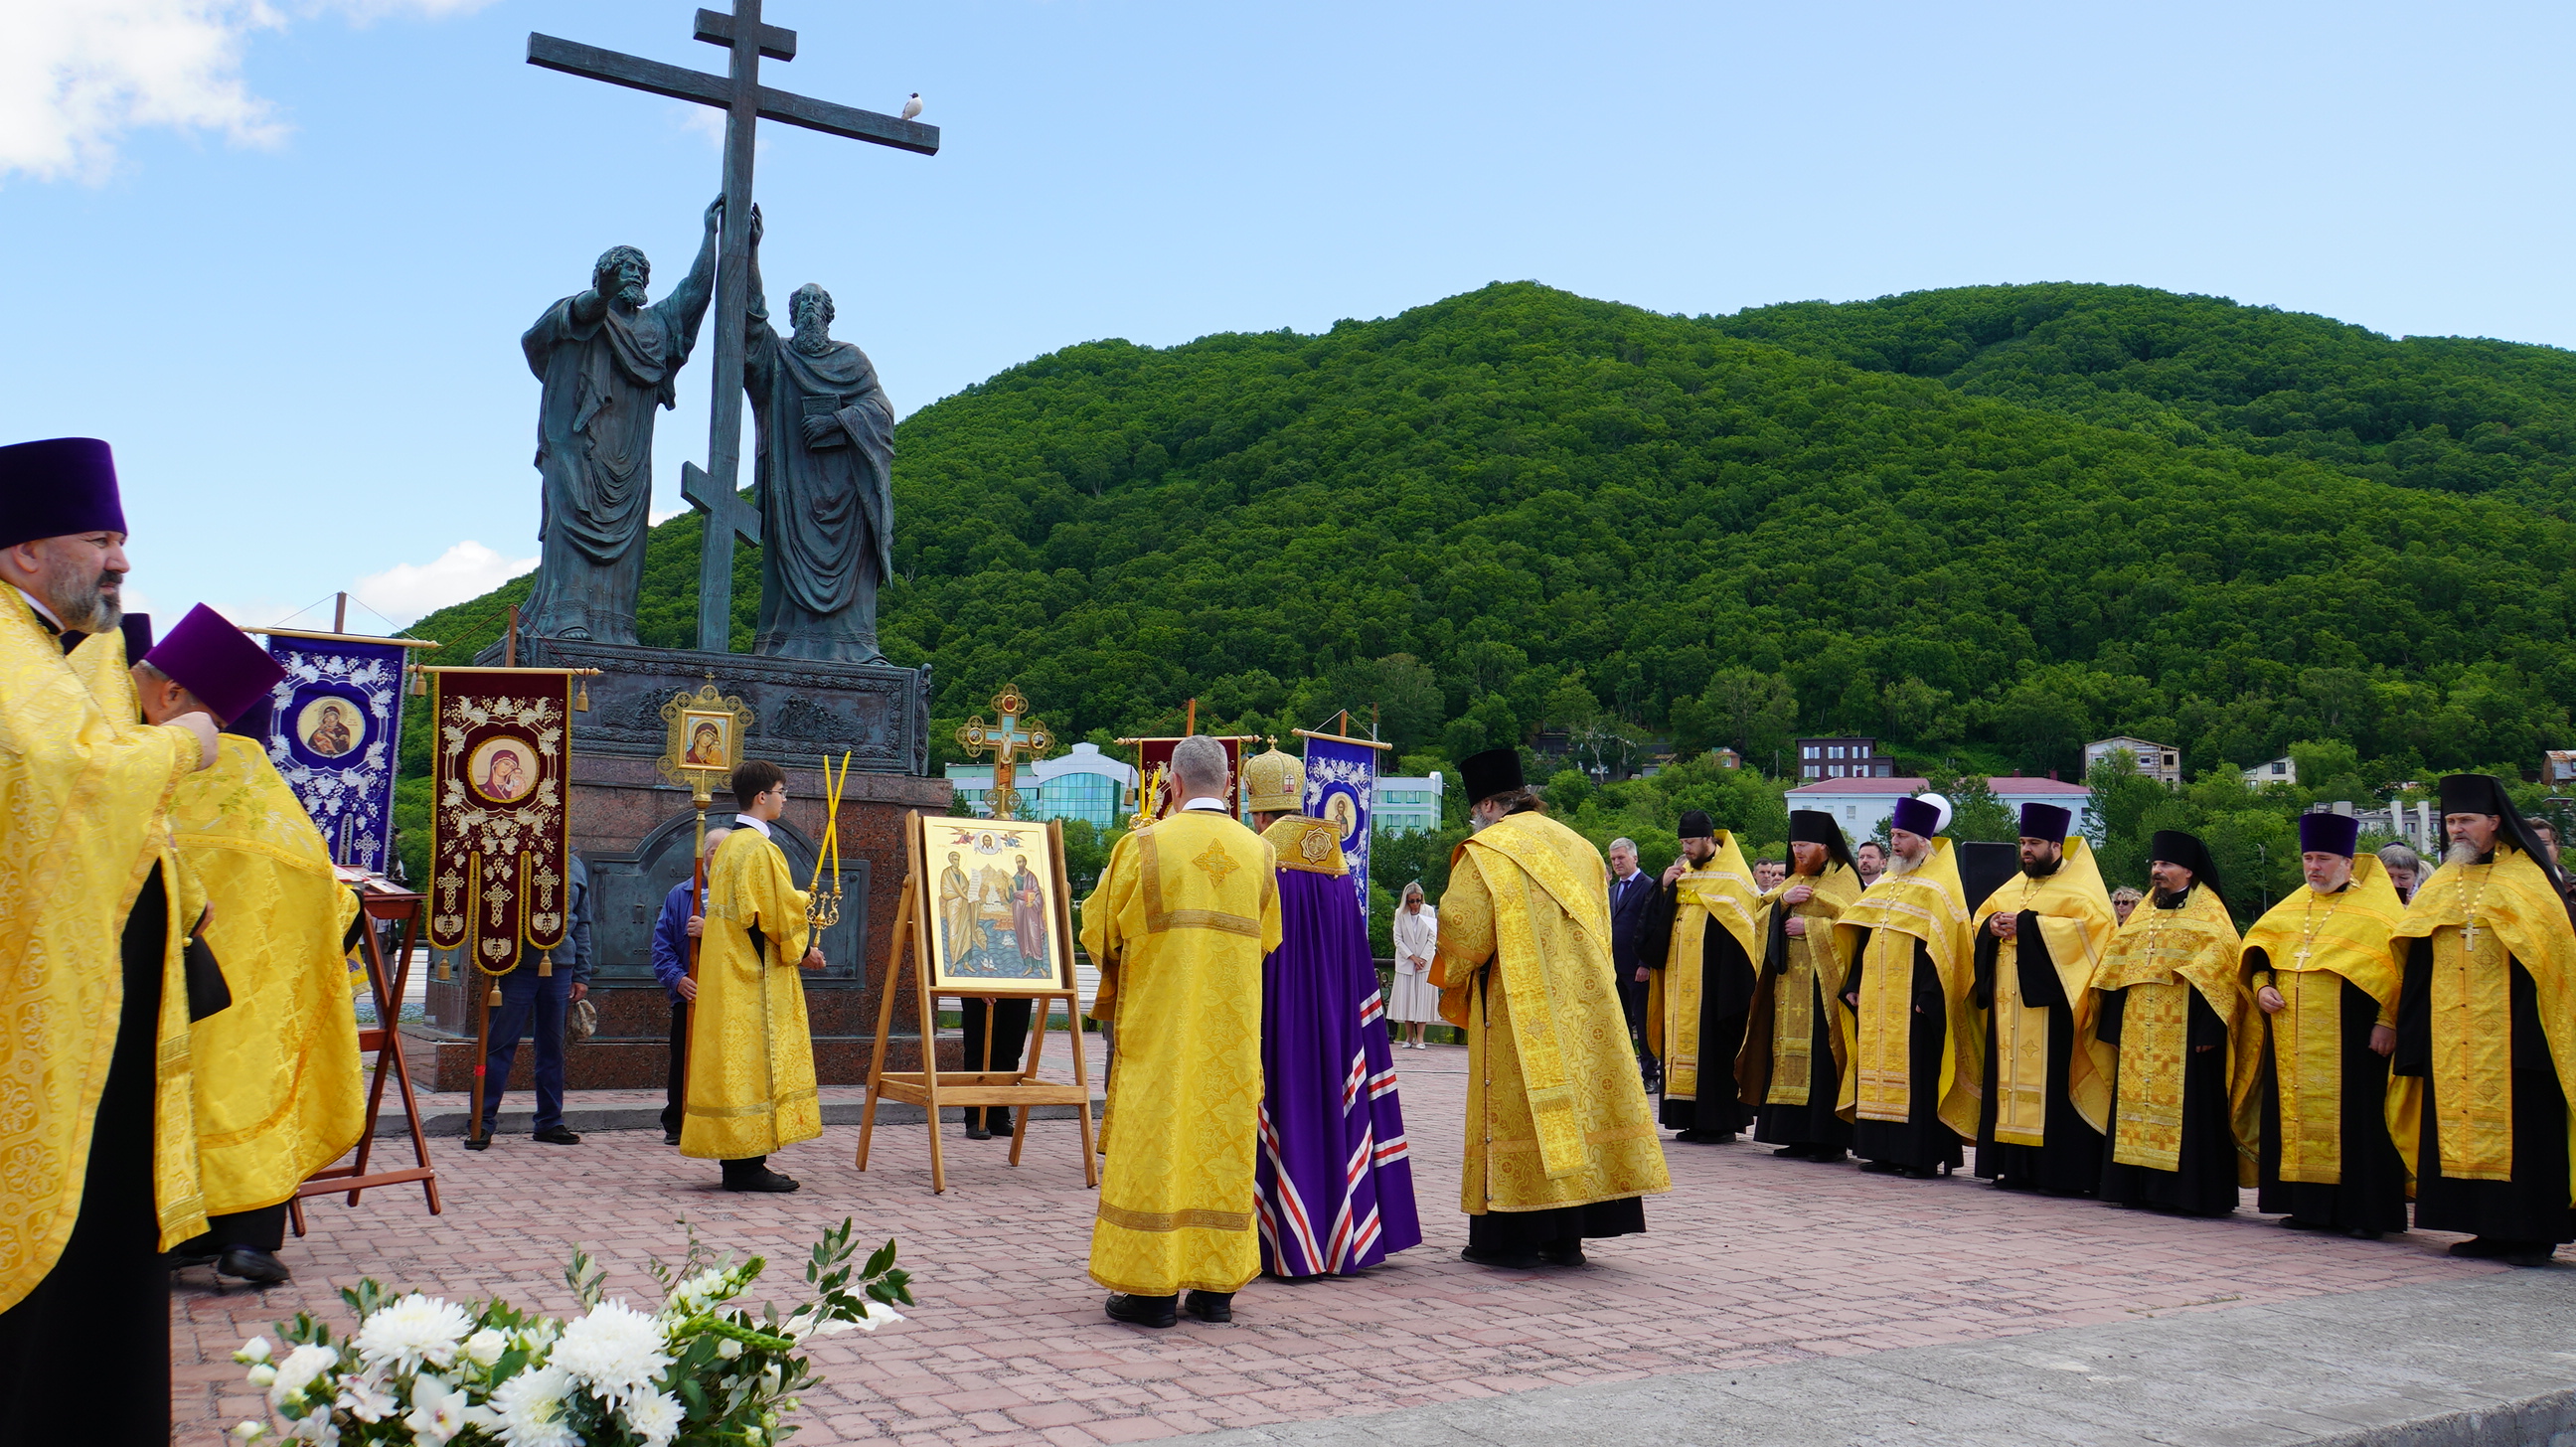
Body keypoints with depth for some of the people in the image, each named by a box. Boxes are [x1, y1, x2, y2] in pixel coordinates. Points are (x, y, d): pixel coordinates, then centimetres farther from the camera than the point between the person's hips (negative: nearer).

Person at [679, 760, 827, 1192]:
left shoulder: (728, 846, 14)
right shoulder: (760, 849, -15)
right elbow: (780, 914, -17)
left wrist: (800, 900, 16)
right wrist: (803, 950, -1)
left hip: (726, 976, 10)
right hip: (757, 978, -10)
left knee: (734, 1060, 10)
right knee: (755, 1059, -6)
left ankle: (736, 1161, 14)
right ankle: (748, 1163, -4)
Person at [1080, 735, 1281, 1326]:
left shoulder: (1144, 845, -6)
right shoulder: (1259, 853, 4)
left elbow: (1099, 932, 0)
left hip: (1159, 1018, -3)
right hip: (1232, 1026, 3)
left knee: (1156, 1134, 1)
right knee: (1223, 1141, 8)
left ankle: (1153, 1288, 2)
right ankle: (1217, 1286, 10)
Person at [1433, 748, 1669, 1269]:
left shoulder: (1486, 852, -8)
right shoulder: (1577, 847, 13)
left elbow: (1462, 933, -14)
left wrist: (1451, 979, 5)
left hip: (1519, 1011, -6)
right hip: (1583, 1008, 6)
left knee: (1519, 1109, 0)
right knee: (1579, 1095, 9)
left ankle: (1512, 1239, 3)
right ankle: (1566, 1236, 13)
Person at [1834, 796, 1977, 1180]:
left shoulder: (1939, 889, -6)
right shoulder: (1883, 885, 17)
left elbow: (1944, 946, -12)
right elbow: (1861, 937, 20)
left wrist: (1928, 997, -18)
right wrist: (1853, 985, 12)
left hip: (1914, 1003, -8)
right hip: (1876, 1001, 8)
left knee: (1917, 1074, -6)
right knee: (1877, 1067, 7)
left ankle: (1923, 1156, -2)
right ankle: (1885, 1151, 13)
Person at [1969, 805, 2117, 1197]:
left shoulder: (2079, 888, -2)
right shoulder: (2013, 887, 20)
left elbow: (2090, 925, -17)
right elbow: (1980, 918, 22)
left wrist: (2025, 925, -18)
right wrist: (1992, 925, -3)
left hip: (2050, 1002, -7)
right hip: (2009, 1002, 7)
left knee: (2052, 1082, -9)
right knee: (2012, 1077, 5)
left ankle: (2061, 1172, -6)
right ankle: (2016, 1165, 9)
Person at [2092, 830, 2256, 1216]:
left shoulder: (2208, 911, -1)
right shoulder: (2144, 912, 18)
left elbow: (2219, 968, -10)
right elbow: (2117, 969, 17)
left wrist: (2209, 1029, -17)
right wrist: (2113, 1026, 12)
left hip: (2184, 1030, -7)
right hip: (2140, 1032, 7)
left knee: (2186, 1106, -6)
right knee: (2136, 1098, 6)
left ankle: (2188, 1190, -2)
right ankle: (2136, 1185, 11)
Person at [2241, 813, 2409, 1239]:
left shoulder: (2377, 908, 0)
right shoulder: (2290, 909, 17)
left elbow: (2400, 965, -7)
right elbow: (2257, 951, 20)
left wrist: (2388, 1021, -16)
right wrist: (2261, 986, 0)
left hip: (2349, 1038, -5)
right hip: (2291, 1039, 6)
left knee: (2353, 1119, -5)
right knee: (2295, 1115, 5)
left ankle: (2363, 1210, 1)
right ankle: (2307, 1204, 11)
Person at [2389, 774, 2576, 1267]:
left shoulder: (2527, 877, 2)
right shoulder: (2438, 885, 17)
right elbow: (2415, 958, 16)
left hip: (2509, 1028, -5)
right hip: (2449, 1031, 5)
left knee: (2518, 1123, -5)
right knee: (2457, 1118, 3)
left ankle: (2532, 1233, 0)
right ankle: (2489, 1229, 10)